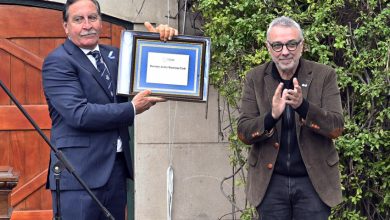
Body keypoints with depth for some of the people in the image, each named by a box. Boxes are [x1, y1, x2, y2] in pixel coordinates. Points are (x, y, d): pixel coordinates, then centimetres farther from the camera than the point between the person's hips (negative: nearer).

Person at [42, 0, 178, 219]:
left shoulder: (113, 55, 15)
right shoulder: (58, 62, -8)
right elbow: (79, 114, -19)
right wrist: (132, 109, -12)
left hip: (117, 168, 7)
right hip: (79, 174, -7)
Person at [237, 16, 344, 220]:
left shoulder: (324, 75, -3)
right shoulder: (255, 78, 1)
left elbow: (336, 127, -10)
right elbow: (243, 132, -4)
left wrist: (303, 105, -27)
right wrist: (272, 116, -24)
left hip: (313, 181, -1)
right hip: (270, 182, 1)